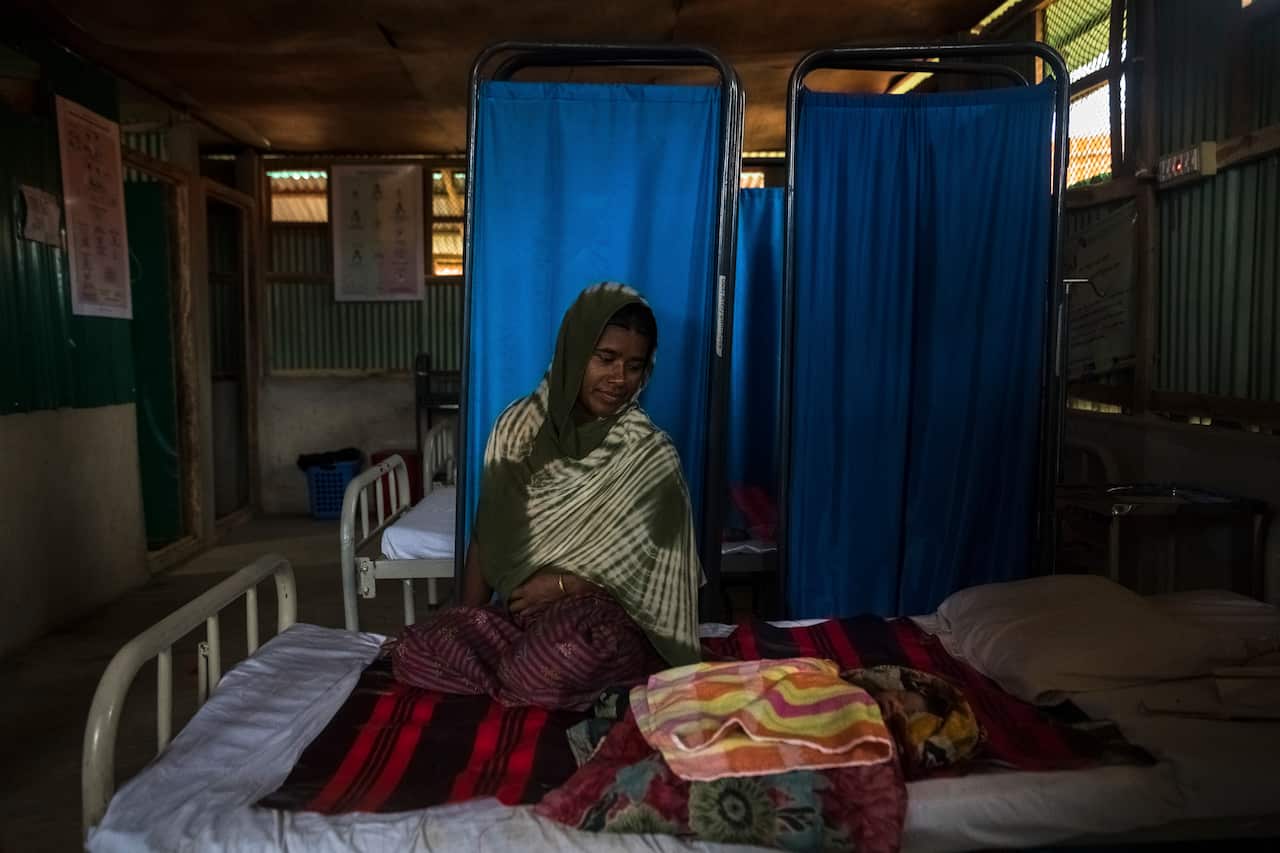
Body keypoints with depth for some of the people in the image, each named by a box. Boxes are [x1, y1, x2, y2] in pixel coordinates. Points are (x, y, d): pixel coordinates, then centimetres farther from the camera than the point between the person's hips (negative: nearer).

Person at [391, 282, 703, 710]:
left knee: (560, 657, -38)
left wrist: (561, 585, -13)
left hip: (606, 614, -4)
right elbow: (486, 536, 8)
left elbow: (648, 565, -5)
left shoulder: (649, 455, -5)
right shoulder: (520, 424, 4)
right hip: (519, 611, 4)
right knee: (413, 653, -21)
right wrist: (467, 621, 0)